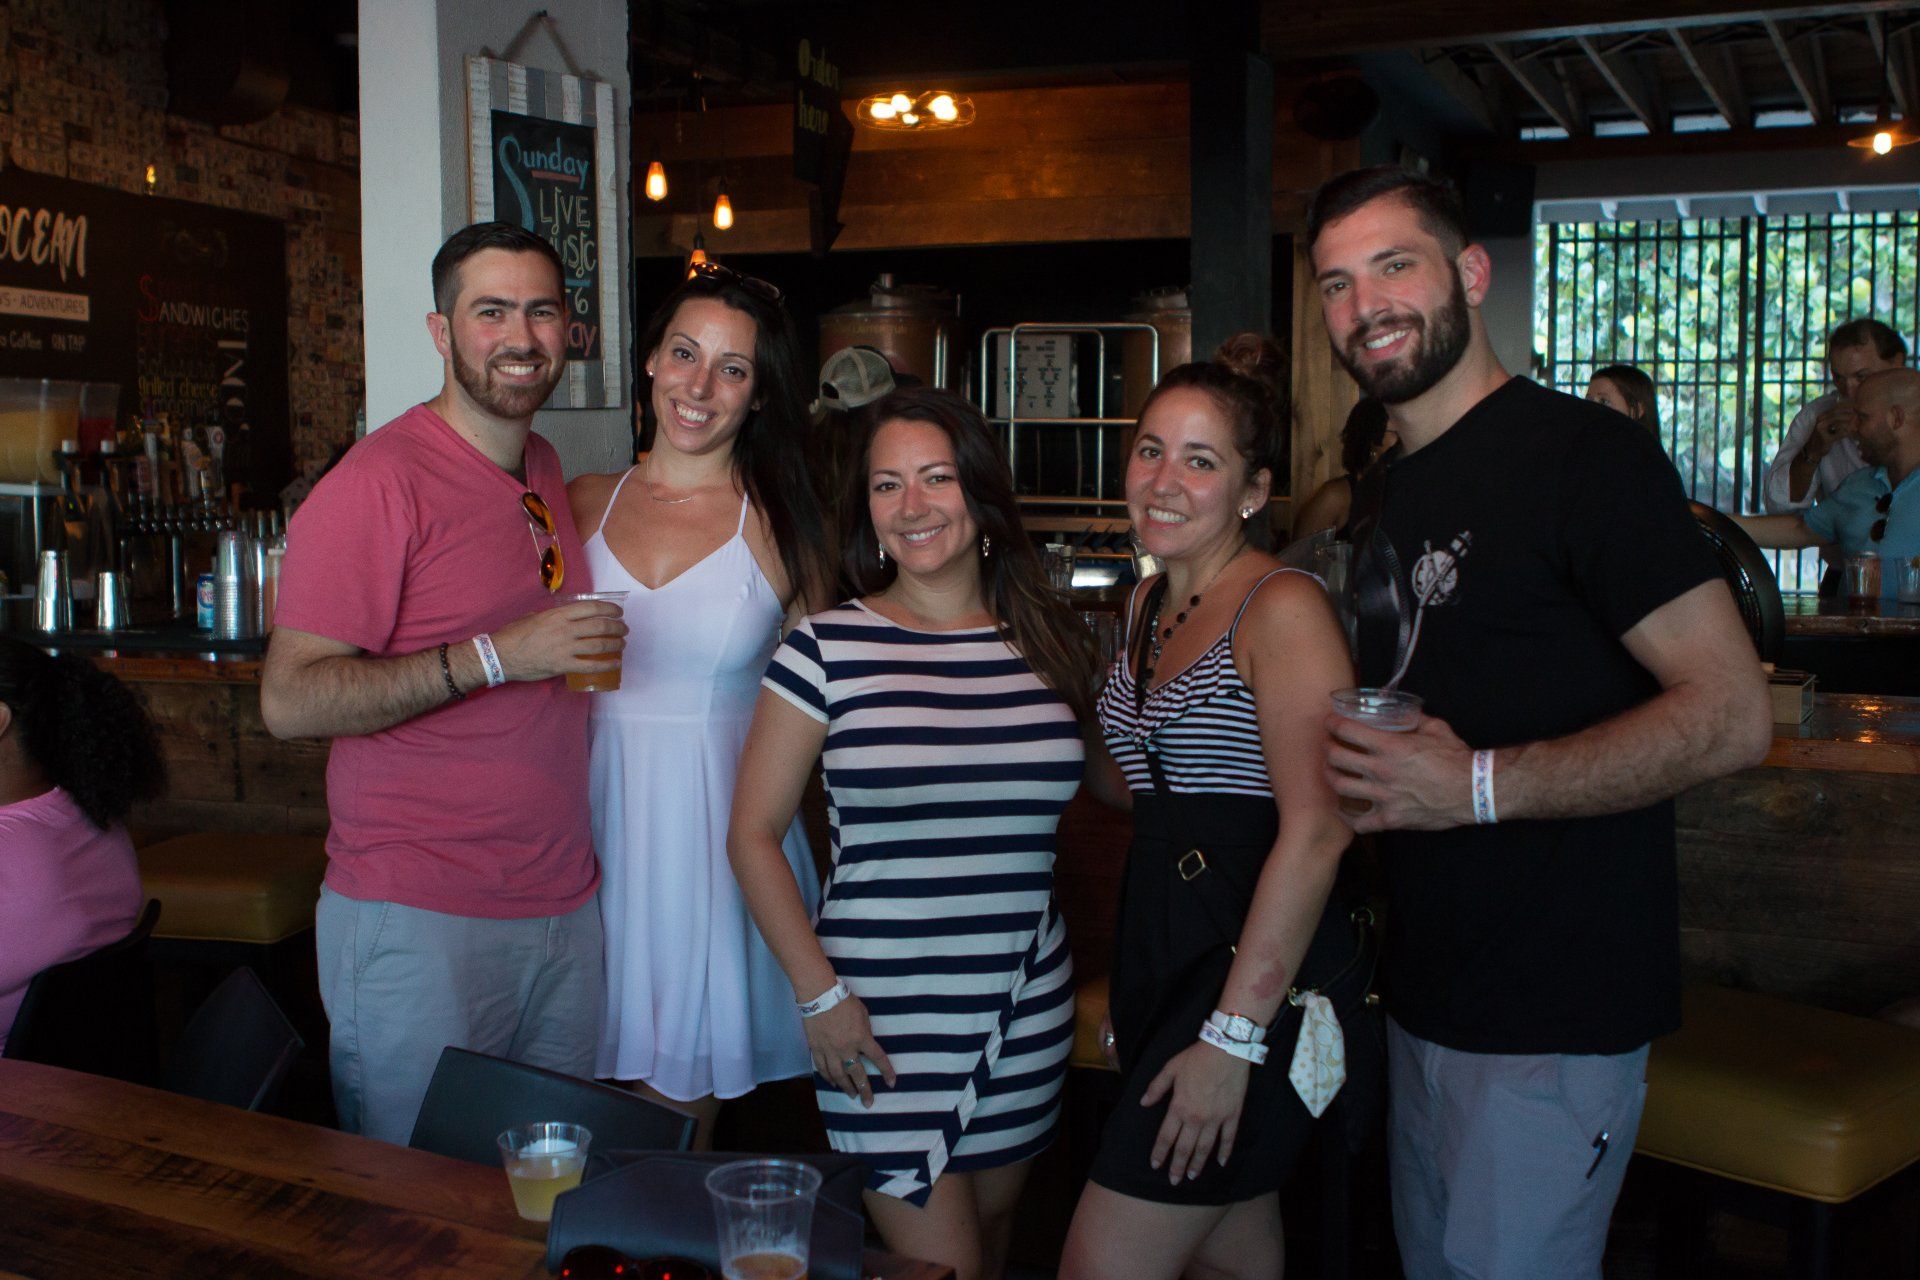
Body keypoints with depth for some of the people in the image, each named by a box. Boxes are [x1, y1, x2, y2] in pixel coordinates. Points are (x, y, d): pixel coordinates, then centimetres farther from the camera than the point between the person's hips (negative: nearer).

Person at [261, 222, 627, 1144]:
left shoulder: (544, 468, 12)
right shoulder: (380, 480, -12)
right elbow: (290, 701, -19)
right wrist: (495, 657, -24)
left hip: (563, 902, 7)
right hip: (419, 921, -7)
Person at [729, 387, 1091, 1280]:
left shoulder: (1052, 644, 4)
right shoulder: (825, 648, -6)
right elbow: (754, 832, -3)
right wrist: (818, 991, -9)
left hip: (1028, 1014, 4)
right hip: (883, 1021, -4)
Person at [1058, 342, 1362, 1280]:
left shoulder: (1281, 607, -14)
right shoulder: (1147, 605, 13)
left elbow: (1315, 833, -21)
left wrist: (1234, 1034, -23)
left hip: (1254, 961, -8)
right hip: (1158, 947, 8)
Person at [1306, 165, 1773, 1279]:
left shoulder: (1581, 453, -13)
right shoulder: (1388, 499, 14)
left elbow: (1733, 714, -19)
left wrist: (1480, 787, -23)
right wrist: (1369, 780, 4)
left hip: (1555, 1017, -8)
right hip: (1425, 1001, 8)